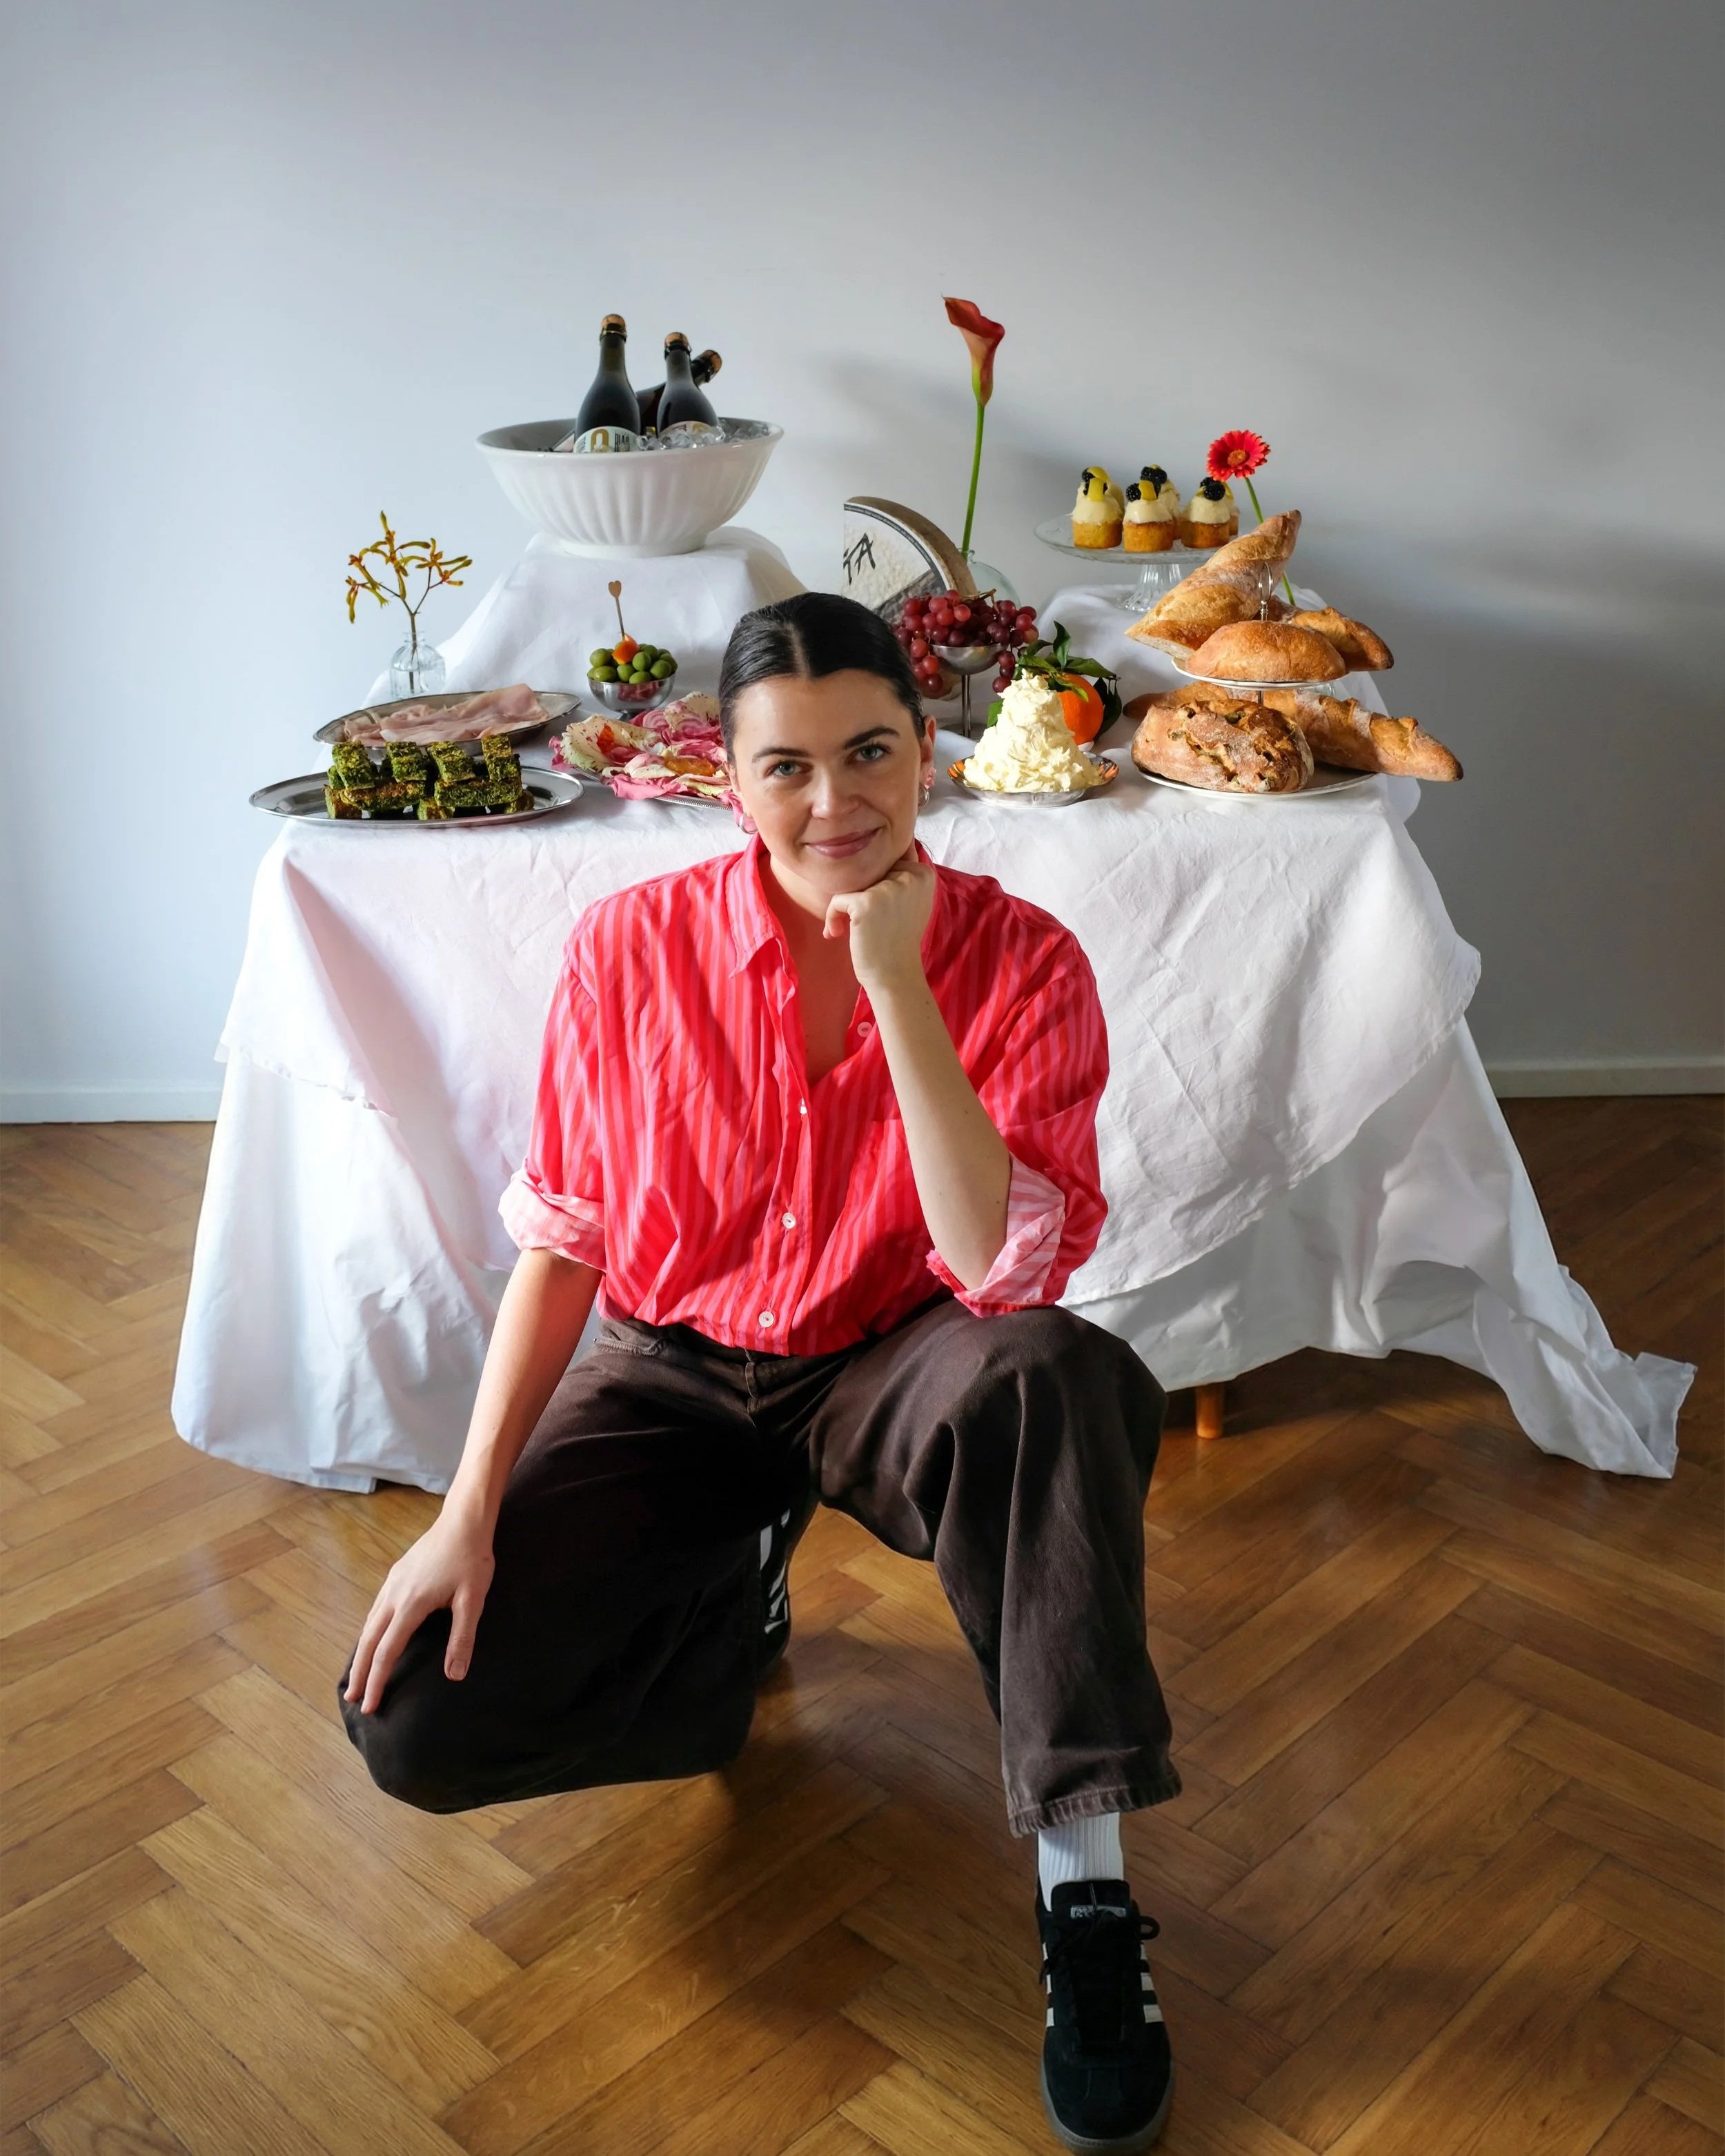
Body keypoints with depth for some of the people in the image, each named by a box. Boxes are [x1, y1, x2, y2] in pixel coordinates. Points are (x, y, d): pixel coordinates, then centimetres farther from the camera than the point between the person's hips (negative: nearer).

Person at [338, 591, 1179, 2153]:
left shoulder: (1019, 961, -15)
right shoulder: (634, 949, -11)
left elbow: (1011, 1269, -27)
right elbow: (562, 1246, -4)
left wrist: (896, 986, -30)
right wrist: (470, 1515, -10)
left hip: (889, 1380, -1)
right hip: (673, 1379, 2)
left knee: (1046, 1377, -38)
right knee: (413, 1719, -13)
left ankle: (1085, 1886, -24)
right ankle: (737, 1595, 13)